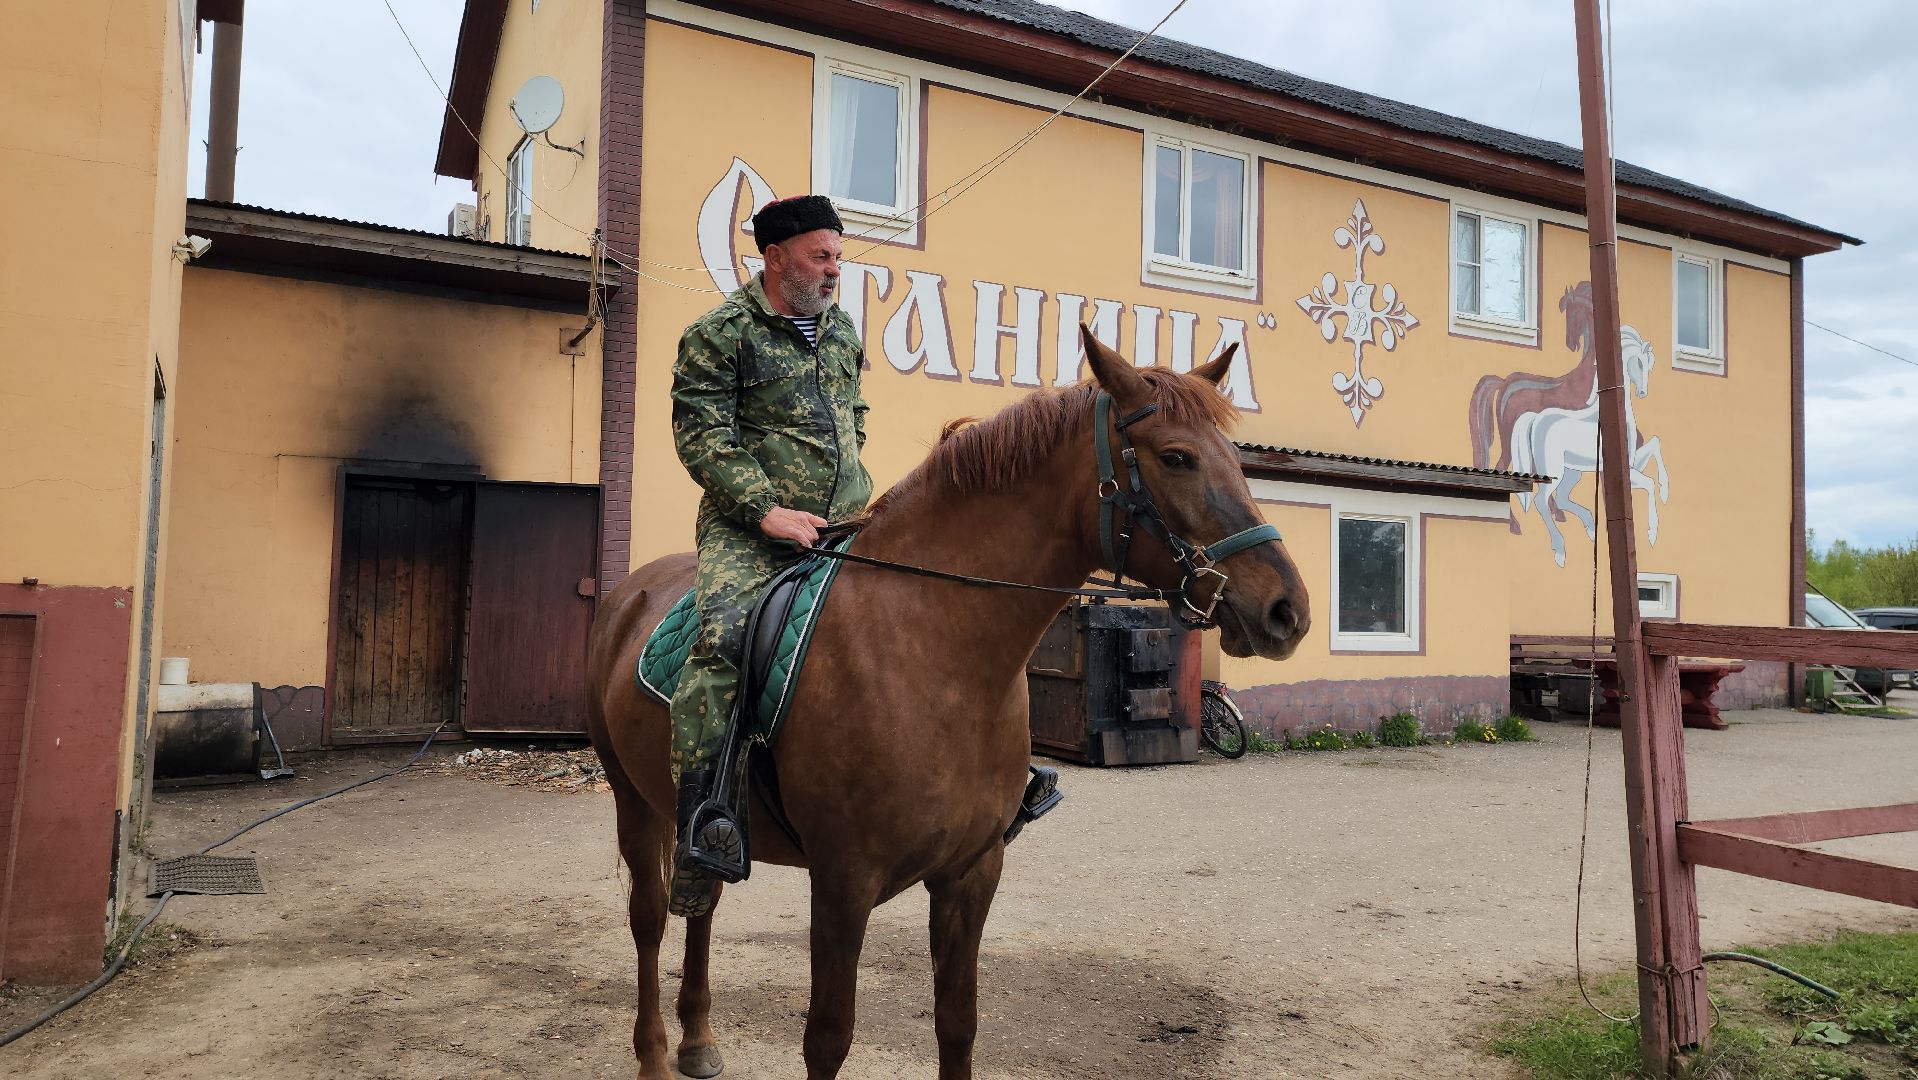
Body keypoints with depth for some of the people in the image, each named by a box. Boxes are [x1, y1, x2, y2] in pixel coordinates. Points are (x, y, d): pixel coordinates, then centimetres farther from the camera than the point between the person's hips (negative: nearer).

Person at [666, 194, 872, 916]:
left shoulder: (841, 329, 17)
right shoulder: (720, 334, -3)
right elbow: (702, 438, -10)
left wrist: (852, 487, 14)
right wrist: (767, 509, -19)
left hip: (843, 524, 6)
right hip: (750, 530, -6)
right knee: (723, 639, -29)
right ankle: (701, 822, -25)